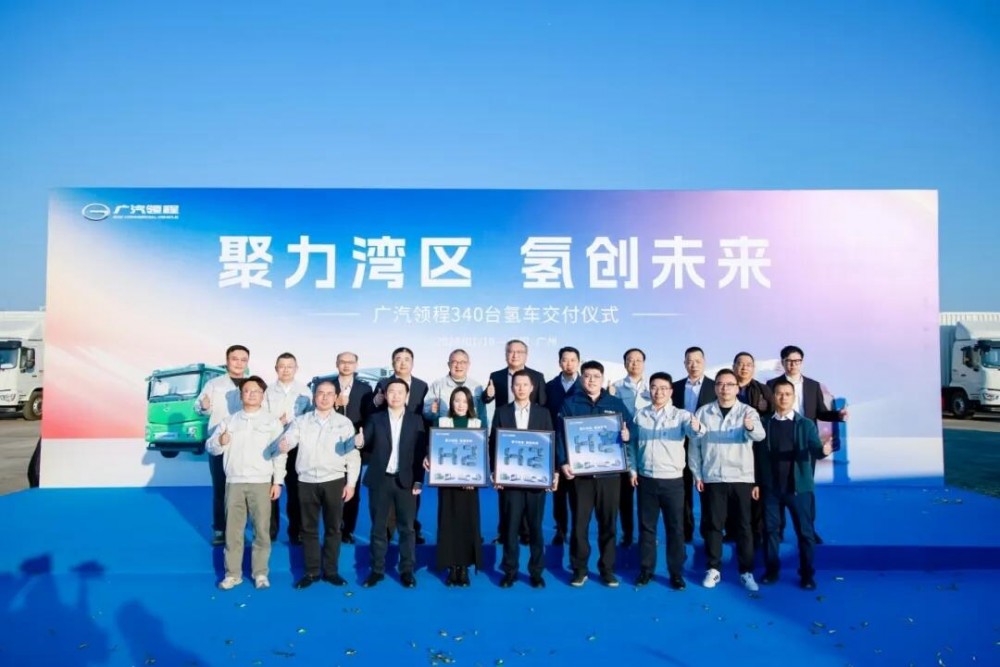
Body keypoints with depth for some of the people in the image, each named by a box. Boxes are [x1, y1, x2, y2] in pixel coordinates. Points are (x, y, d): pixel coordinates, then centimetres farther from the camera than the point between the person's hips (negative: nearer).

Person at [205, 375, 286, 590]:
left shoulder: (272, 422, 5)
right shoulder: (229, 421, 11)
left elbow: (279, 453, 1)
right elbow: (210, 447, 10)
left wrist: (278, 481, -5)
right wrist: (220, 441, -13)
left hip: (261, 483, -2)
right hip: (234, 482, 2)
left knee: (262, 530, 1)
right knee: (232, 530, 6)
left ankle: (260, 573, 10)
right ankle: (232, 574, 15)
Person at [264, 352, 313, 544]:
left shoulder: (304, 391, 4)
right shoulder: (268, 392, 5)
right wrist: (277, 423, -19)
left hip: (296, 446, 0)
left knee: (295, 490, 4)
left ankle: (296, 531, 13)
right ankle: (270, 530, 16)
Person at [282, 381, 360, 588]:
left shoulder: (344, 423, 3)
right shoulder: (301, 421, 6)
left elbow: (353, 455, 2)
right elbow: (289, 438, -10)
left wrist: (351, 483, -2)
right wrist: (283, 443, -34)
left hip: (334, 481, -1)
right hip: (307, 482, 1)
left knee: (333, 528, 7)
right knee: (309, 528, 8)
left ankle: (330, 571, 19)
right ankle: (311, 572, 19)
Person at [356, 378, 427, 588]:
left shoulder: (416, 420, 3)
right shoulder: (375, 419, 4)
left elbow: (421, 451, 0)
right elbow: (367, 445, -4)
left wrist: (419, 480, -6)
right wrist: (360, 442, -27)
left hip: (406, 480, 0)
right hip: (380, 480, 1)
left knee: (407, 527, 6)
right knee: (378, 527, 8)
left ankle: (407, 570, 16)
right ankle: (377, 570, 18)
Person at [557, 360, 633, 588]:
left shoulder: (616, 404, 8)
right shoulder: (570, 404, 3)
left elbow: (630, 431, 10)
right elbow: (561, 434, -2)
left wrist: (627, 436, -14)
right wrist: (563, 463, -14)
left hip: (609, 472, 1)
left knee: (608, 523, 8)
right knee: (579, 523, 3)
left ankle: (607, 569, 20)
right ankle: (579, 569, 15)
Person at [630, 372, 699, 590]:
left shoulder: (681, 415, -4)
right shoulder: (640, 415, 2)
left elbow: (692, 431, -24)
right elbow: (633, 443, 10)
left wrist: (696, 427, -47)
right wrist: (632, 470, 3)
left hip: (673, 480, -2)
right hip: (646, 479, 2)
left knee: (675, 527, 6)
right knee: (646, 526, 10)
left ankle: (676, 573, 18)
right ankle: (646, 570, 22)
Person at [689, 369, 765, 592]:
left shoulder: (748, 412, 0)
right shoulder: (703, 412, 3)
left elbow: (759, 435, -19)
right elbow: (694, 445, 6)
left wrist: (751, 427, -43)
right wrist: (697, 475, 1)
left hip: (742, 478, -1)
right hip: (712, 478, 1)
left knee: (744, 525, 5)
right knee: (713, 524, 6)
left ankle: (747, 572, 15)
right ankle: (713, 569, 17)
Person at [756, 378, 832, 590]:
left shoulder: (806, 424, 1)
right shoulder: (765, 424, 4)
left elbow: (814, 448, -12)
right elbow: (759, 456, 5)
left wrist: (823, 450, -33)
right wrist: (757, 482, 1)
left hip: (799, 487, -1)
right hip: (771, 487, 1)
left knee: (805, 531, 5)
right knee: (771, 529, 8)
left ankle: (807, 574, 16)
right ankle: (772, 570, 20)